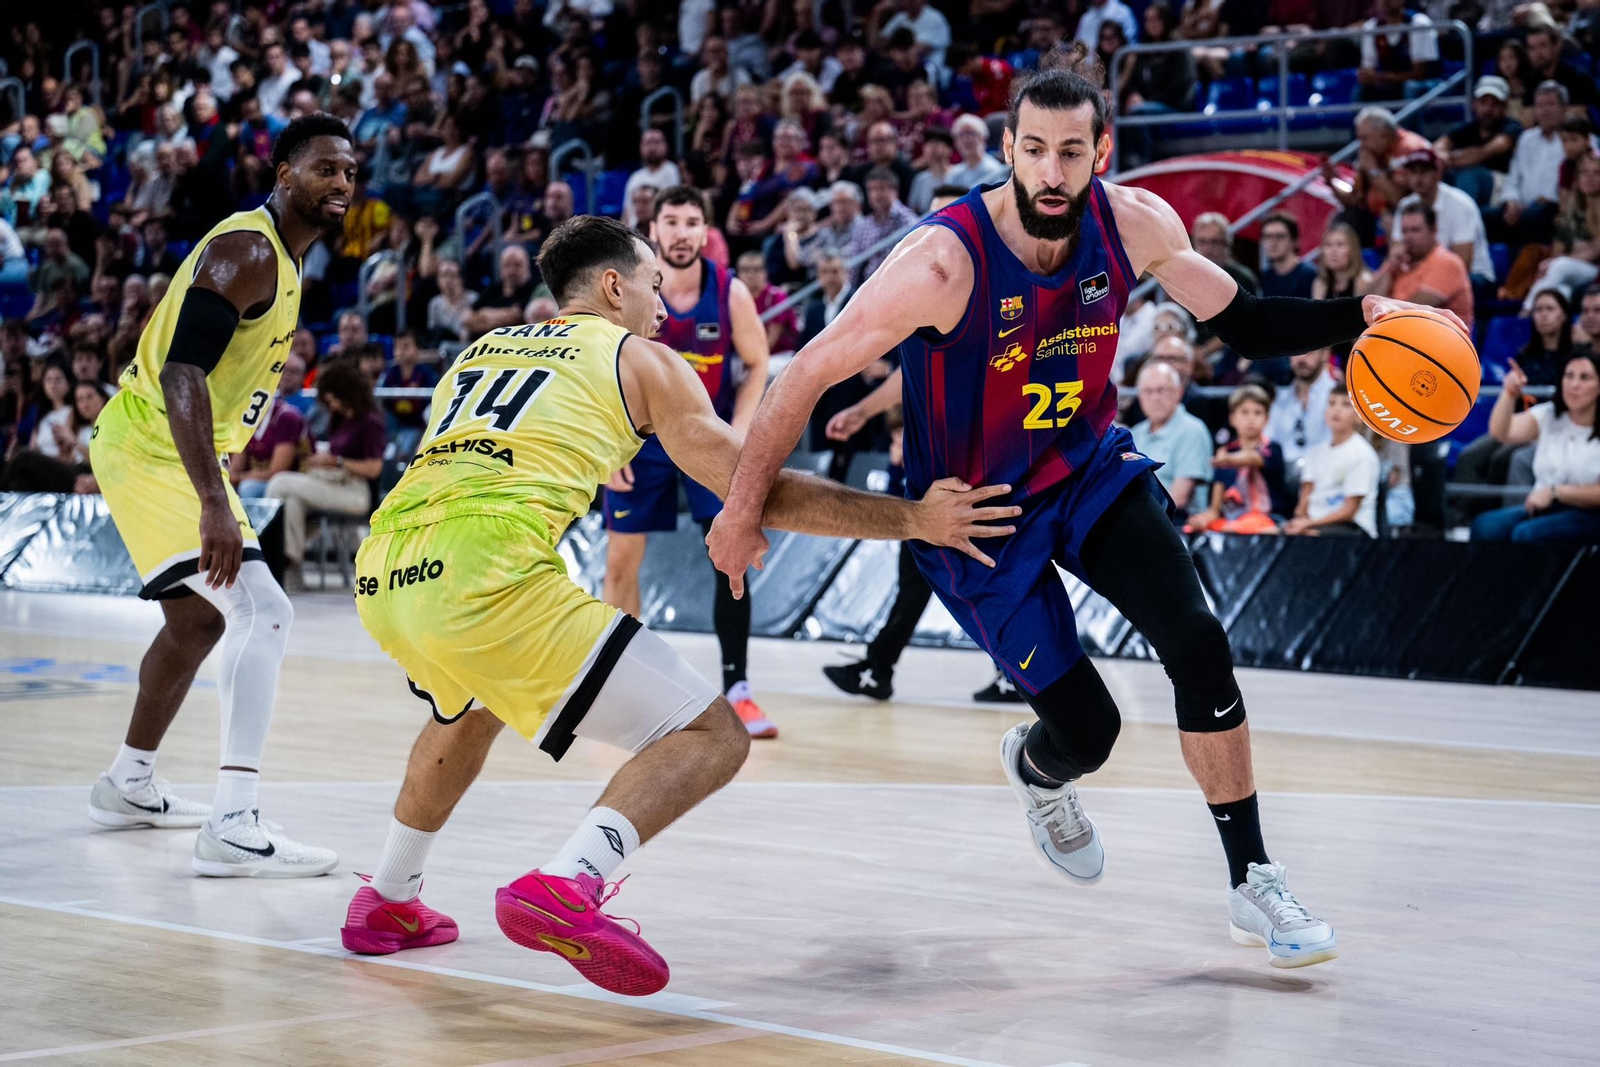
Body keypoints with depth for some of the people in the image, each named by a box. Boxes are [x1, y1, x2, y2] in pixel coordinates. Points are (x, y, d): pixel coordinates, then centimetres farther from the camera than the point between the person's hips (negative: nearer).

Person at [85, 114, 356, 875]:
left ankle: (129, 784, 44)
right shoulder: (247, 250, -19)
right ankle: (232, 829, -25)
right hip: (151, 451, -11)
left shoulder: (281, 259, 12)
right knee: (263, 610, -21)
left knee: (198, 619, 26)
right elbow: (182, 372, -29)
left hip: (172, 452, 11)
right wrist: (215, 505, -37)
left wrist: (216, 490, 24)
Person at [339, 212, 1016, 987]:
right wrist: (914, 520, 17)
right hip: (489, 567, -7)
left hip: (383, 571, 7)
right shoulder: (641, 359, 15)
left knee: (471, 706, 40)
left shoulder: (479, 350, 29)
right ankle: (564, 889, -23)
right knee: (711, 737, -2)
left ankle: (387, 902, 38)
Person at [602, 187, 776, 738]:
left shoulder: (732, 294, -13)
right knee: (621, 559, 2)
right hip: (641, 434, 1)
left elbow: (757, 364, 0)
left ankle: (736, 689, -5)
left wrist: (739, 429, -12)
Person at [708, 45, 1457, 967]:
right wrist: (743, 510, -17)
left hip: (1090, 467, 4)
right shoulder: (947, 260, -30)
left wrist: (1357, 318, -18)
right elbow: (812, 374, -22)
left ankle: (1253, 882, -1)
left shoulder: (1137, 225, -15)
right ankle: (1035, 769, 38)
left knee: (1199, 643, -16)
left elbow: (1245, 325, -1)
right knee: (1088, 731, -4)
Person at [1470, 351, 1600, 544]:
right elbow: (1501, 433, -10)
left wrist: (1554, 492, -16)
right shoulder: (1548, 416, 6)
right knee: (1485, 525, -24)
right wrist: (1509, 394, -26)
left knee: (1526, 533, -33)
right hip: (1542, 508, 5)